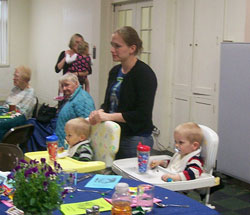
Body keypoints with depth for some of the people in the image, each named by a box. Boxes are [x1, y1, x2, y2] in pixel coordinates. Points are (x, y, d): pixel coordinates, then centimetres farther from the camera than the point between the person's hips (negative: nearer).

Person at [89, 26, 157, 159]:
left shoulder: (145, 74, -13)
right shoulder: (115, 71, 10)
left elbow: (143, 114, -19)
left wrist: (109, 116, -22)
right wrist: (100, 112, -5)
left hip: (136, 140, -7)